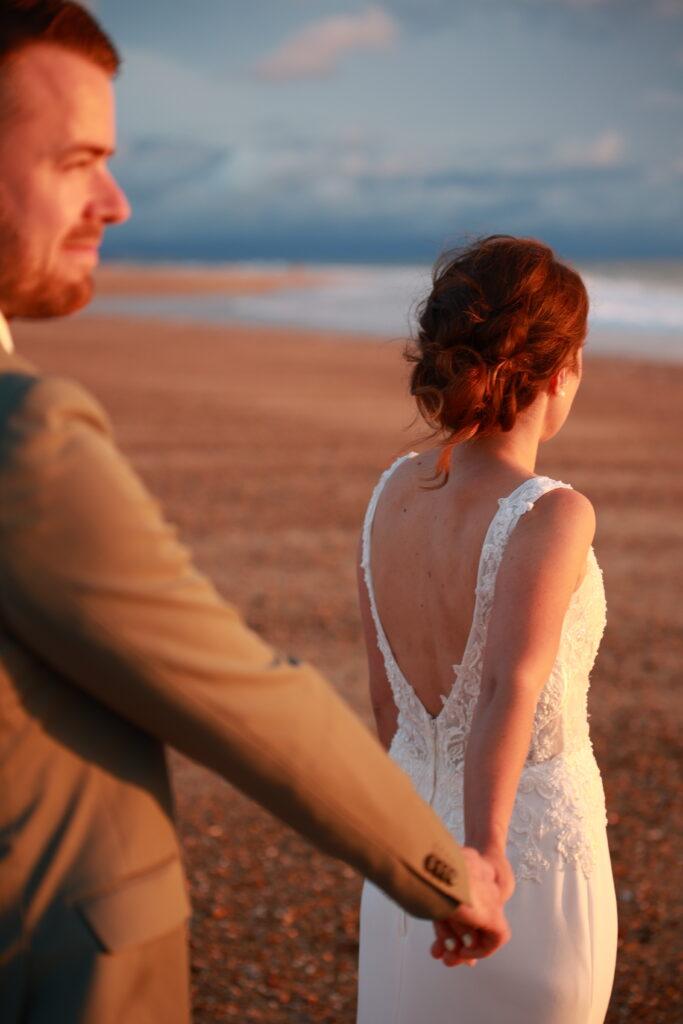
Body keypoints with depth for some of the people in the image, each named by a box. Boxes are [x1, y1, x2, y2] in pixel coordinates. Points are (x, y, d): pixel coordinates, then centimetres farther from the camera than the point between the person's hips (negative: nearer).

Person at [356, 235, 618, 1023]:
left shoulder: (395, 491, -4)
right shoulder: (551, 516, -21)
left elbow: (385, 694, 6)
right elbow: (510, 687, -36)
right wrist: (483, 851, -39)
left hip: (414, 828, 5)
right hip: (534, 849, -5)